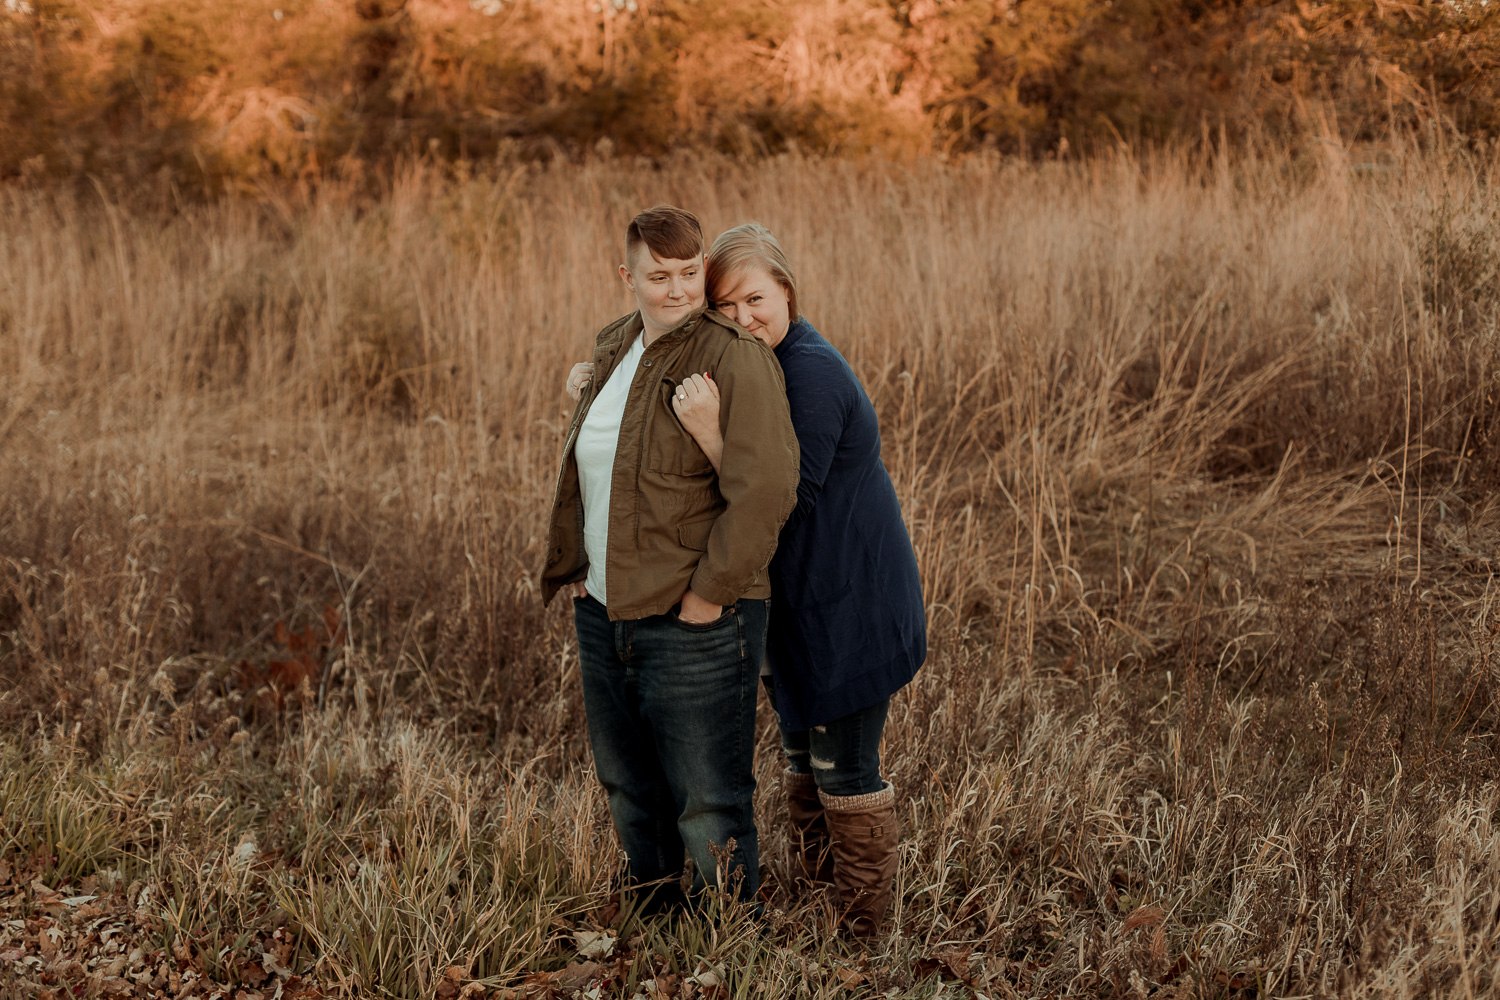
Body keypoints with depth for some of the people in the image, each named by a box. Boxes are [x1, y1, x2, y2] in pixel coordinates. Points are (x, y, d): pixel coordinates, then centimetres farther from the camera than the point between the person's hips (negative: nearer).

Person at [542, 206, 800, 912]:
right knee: (629, 793, 20)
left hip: (694, 624, -8)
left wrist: (710, 592, -21)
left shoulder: (733, 358, -15)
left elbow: (764, 489, -25)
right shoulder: (612, 349, 10)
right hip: (603, 616, 8)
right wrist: (575, 567, 15)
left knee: (709, 807, 1)